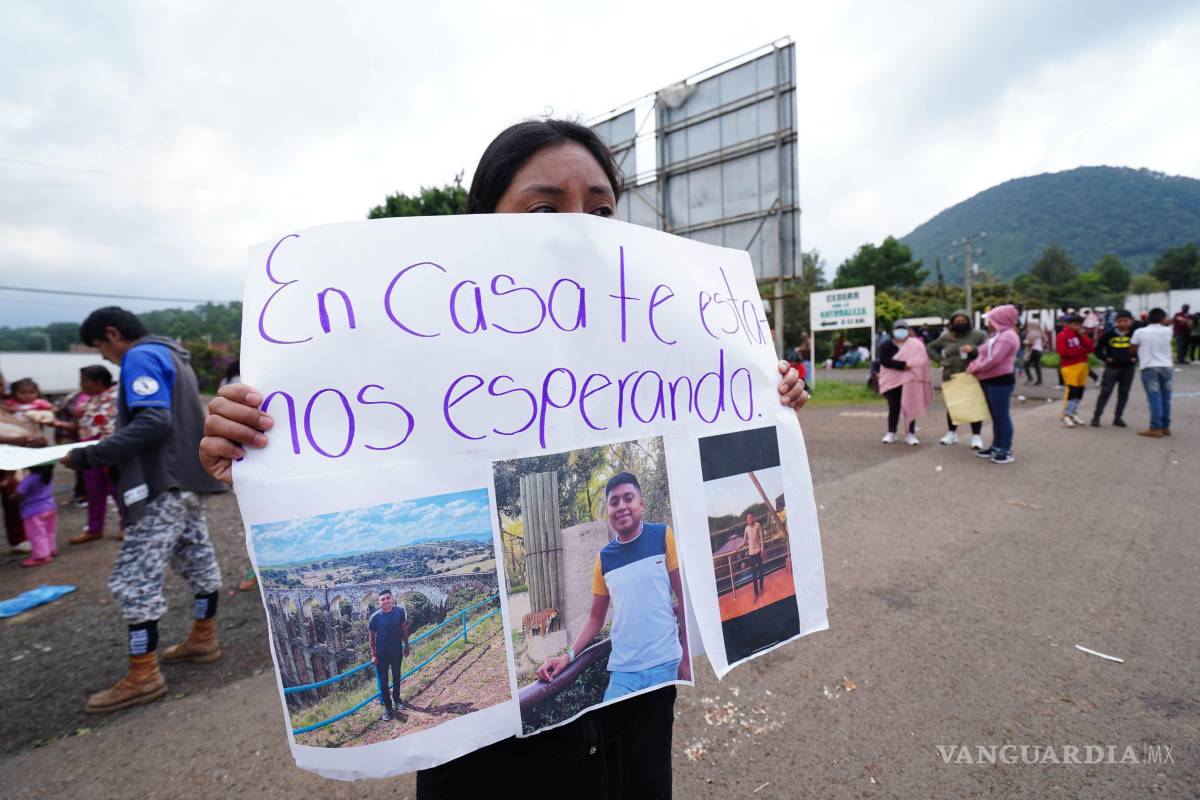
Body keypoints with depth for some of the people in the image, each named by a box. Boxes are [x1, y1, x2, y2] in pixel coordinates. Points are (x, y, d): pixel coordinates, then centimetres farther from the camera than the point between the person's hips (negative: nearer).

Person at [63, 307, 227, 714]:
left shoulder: (141, 357, -11)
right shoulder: (170, 355, 18)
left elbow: (153, 422, -25)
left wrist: (88, 457, -21)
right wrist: (109, 445, 16)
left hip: (164, 485, -10)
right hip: (187, 477, 10)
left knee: (133, 578, -4)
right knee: (197, 561, 17)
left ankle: (143, 676, 3)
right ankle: (203, 639, 29)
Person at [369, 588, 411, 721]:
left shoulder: (400, 610, -15)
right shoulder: (375, 617, -19)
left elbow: (404, 628, -1)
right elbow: (371, 636, -7)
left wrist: (406, 645, 4)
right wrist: (373, 655, -7)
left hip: (397, 651, 2)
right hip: (382, 654, -2)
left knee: (397, 677, 21)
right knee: (383, 681, 5)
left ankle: (396, 699, 45)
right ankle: (388, 708, 23)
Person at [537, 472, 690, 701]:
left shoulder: (663, 536, -3)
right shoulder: (604, 558, 6)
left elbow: (684, 599, -1)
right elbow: (596, 618, 12)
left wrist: (687, 658, -3)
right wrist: (568, 656, -1)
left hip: (666, 665, -2)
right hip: (622, 671, 2)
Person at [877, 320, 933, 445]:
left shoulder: (916, 344, 2)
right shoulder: (886, 345, 1)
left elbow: (922, 362, -3)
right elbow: (883, 360, -16)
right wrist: (902, 365, -25)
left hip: (910, 381, 0)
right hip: (893, 380, 0)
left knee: (911, 406, 3)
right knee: (894, 407, 4)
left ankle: (910, 434, 9)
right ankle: (891, 433, 13)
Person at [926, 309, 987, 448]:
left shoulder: (978, 335, 0)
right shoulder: (946, 337, 7)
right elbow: (930, 348, 16)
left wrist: (973, 349, -24)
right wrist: (940, 360, 4)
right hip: (951, 377, 3)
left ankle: (976, 436, 9)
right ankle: (951, 433, 23)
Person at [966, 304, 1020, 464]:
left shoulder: (1007, 336, -15)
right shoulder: (996, 335, 19)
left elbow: (994, 360, -22)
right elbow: (983, 355, 18)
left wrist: (975, 368, -10)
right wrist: (973, 365, 2)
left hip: (1000, 381, -10)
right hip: (990, 380, 10)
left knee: (1002, 416, -3)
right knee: (995, 416, 15)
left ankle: (1006, 451, 4)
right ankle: (996, 447, 23)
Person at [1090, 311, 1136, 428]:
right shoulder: (1109, 334, -4)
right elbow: (1098, 349, 4)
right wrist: (1105, 358, -8)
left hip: (1128, 368, 2)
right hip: (1112, 367, -2)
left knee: (1124, 393, 7)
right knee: (1105, 392, -4)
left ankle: (1118, 417, 15)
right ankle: (1096, 416, -2)